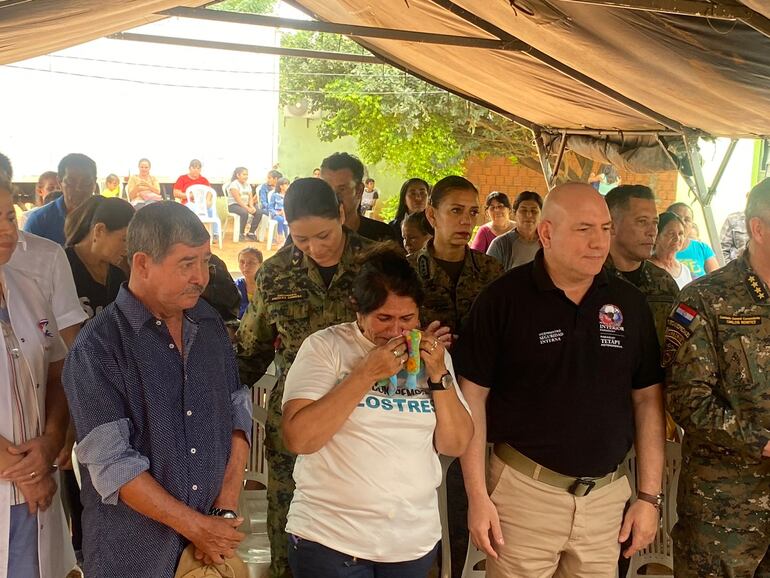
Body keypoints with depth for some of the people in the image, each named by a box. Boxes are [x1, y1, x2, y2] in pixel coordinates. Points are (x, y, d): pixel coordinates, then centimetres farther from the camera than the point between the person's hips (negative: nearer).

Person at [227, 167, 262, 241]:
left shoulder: (247, 185, 15)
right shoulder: (234, 184, -9)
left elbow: (250, 198, 8)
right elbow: (238, 199, -18)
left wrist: (251, 207, -13)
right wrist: (247, 208, -25)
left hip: (246, 204, 7)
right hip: (234, 205, -7)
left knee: (259, 213, -16)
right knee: (244, 213, -37)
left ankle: (251, 233, -7)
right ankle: (241, 234, -21)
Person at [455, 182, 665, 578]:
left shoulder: (629, 303, 3)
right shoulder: (504, 298, -8)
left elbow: (647, 399, 7)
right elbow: (473, 396, -6)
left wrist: (650, 496, 4)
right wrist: (477, 496, -9)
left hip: (607, 496, 4)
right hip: (524, 490, -3)